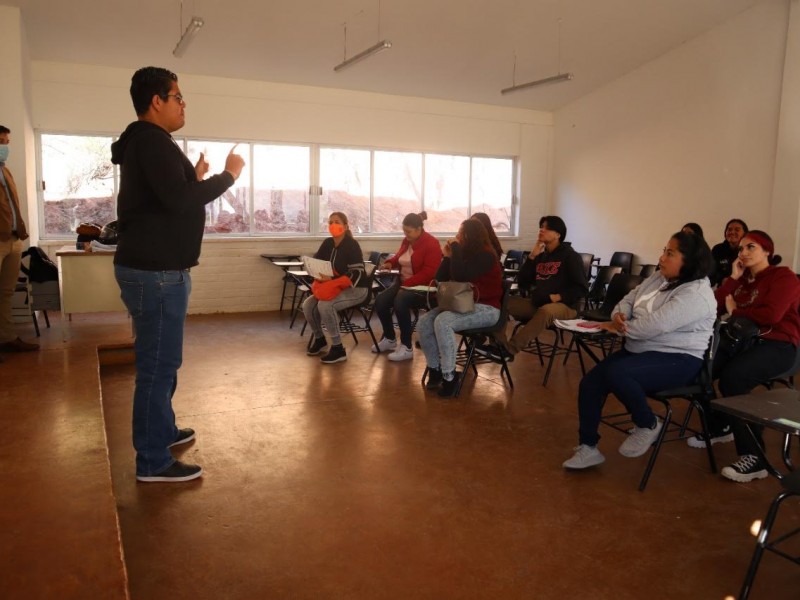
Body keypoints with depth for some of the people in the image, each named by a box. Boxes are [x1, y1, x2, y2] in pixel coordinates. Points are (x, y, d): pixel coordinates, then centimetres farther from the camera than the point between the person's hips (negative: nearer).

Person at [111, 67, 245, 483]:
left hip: (153, 266, 11)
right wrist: (228, 175, -15)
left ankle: (162, 431, 36)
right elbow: (179, 200, -26)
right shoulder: (152, 141, -15)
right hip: (155, 271, -11)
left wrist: (195, 179, 16)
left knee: (160, 360, 21)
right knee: (159, 364, -5)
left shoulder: (144, 142, 18)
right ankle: (153, 462, 4)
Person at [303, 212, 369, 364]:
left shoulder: (352, 245, -15)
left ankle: (338, 349, -20)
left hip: (356, 289, -7)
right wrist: (321, 279, -13)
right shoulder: (327, 243, 5)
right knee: (308, 305, -11)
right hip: (332, 287, 7)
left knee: (325, 305, -31)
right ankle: (319, 338, 15)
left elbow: (357, 273, -23)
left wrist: (332, 282, -31)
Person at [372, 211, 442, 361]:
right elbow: (399, 257, 28)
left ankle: (407, 348, -26)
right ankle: (389, 339, 8)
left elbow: (429, 273, -21)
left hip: (422, 287, -8)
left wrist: (407, 284, -27)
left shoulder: (431, 244, -13)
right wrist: (390, 263, 4)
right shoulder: (407, 241, 10)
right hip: (403, 282, 8)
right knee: (380, 300, -16)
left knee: (400, 301, -35)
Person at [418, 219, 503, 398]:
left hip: (485, 308, -8)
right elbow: (441, 279, 10)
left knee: (442, 322, -32)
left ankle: (449, 377, -24)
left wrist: (456, 249, -18)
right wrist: (447, 257, -1)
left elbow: (460, 277, -26)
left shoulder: (485, 256, -12)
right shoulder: (464, 253, 12)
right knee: (424, 322, -13)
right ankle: (434, 369, -3)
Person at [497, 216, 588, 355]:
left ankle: (510, 348, -47)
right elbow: (522, 283, 8)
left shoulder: (570, 256, -1)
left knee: (545, 311, -41)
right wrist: (532, 256, 2)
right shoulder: (541, 255, 15)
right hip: (537, 303, 6)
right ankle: (499, 344, -29)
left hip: (564, 305, -6)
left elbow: (581, 288, -7)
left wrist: (559, 297, -19)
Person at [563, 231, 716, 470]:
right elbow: (629, 300, 13)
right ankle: (587, 447, 2)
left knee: (615, 373, -33)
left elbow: (654, 325, -27)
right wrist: (619, 316, -12)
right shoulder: (657, 278, 9)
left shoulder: (695, 294, -19)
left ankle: (648, 425, -7)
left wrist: (615, 327, -14)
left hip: (677, 359, -9)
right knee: (590, 382, -8)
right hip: (638, 350, 9)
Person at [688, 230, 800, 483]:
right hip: (743, 341, 7)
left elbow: (772, 315, -23)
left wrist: (735, 311, -7)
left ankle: (754, 457, -28)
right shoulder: (743, 278, 16)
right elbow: (715, 306, 4)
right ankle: (719, 426, 13)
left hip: (777, 345, -7)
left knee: (732, 379, -34)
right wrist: (733, 277, -1)